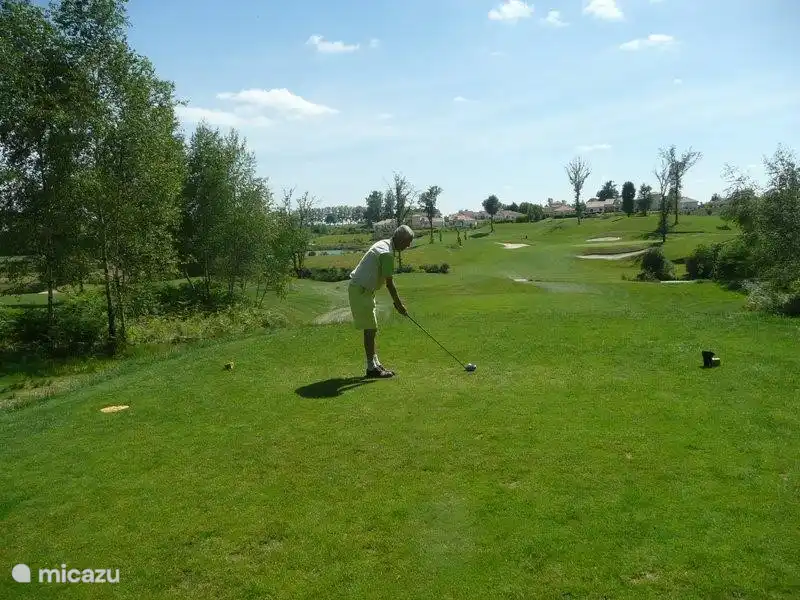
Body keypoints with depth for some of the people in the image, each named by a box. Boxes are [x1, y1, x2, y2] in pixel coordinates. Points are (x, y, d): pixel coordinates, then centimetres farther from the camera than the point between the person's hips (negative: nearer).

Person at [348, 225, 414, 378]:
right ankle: (371, 368, 3)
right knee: (370, 329, -5)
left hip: (363, 289, 10)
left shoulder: (384, 244, 11)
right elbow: (389, 282, -17)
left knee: (371, 328, 13)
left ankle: (375, 363, 20)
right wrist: (398, 304, -9)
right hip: (361, 290, -10)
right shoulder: (387, 253, -20)